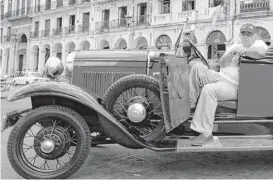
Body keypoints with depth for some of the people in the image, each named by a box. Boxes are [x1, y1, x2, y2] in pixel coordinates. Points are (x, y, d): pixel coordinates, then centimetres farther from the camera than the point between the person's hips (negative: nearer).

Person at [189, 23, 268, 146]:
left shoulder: (259, 43, 5)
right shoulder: (236, 46, 25)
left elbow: (261, 52, -24)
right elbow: (222, 64, 11)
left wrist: (242, 50, -12)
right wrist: (231, 53, -7)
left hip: (234, 85, -7)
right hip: (220, 77, 8)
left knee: (208, 90, -34)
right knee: (198, 67, -11)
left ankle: (206, 134, -30)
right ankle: (190, 104, -9)